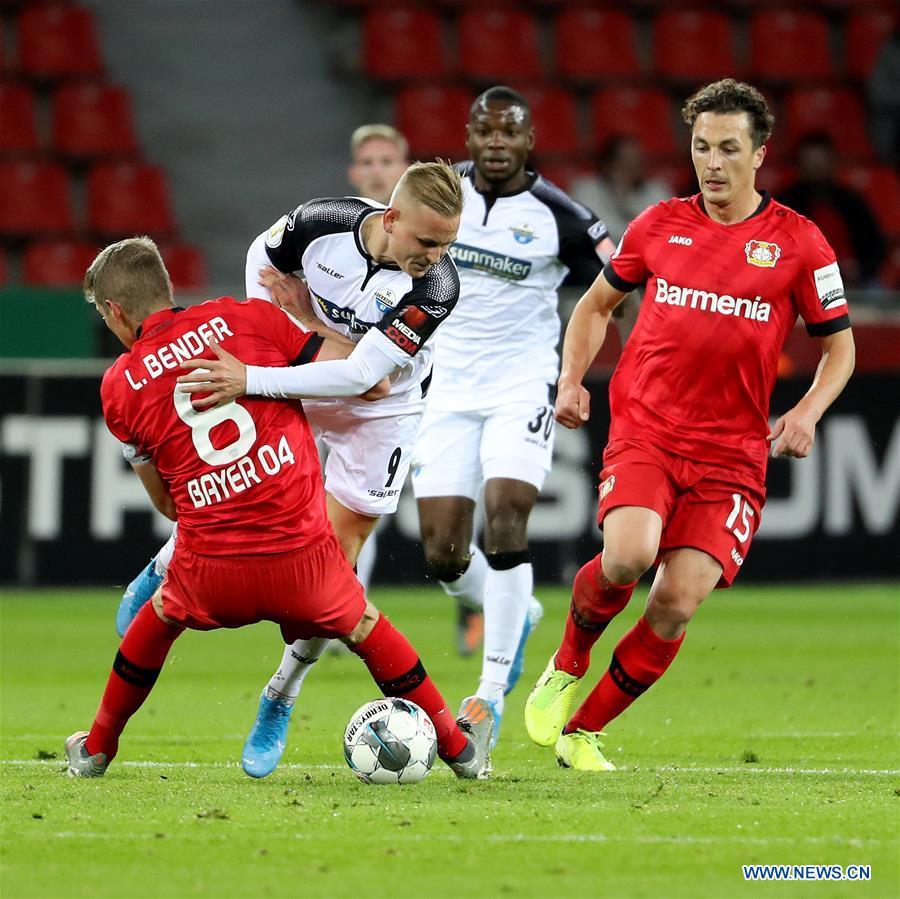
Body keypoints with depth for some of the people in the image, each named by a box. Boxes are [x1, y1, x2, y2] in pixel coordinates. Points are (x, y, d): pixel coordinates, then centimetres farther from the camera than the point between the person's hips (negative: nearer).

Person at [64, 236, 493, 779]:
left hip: (210, 572, 0)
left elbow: (168, 504, 13)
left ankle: (97, 749, 44)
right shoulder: (249, 318, 1)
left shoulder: (119, 387, 5)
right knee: (364, 626, 28)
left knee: (159, 619, 33)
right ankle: (459, 747, 36)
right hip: (305, 558, 0)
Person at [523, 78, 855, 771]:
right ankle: (568, 665, 4)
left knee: (678, 603, -11)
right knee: (628, 556, -27)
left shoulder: (800, 243, 1)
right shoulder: (660, 225, 7)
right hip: (643, 433, 0)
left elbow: (840, 348, 9)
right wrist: (572, 381, 5)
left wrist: (806, 414, -8)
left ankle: (583, 733, 8)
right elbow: (596, 304, 21)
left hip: (731, 453, 0)